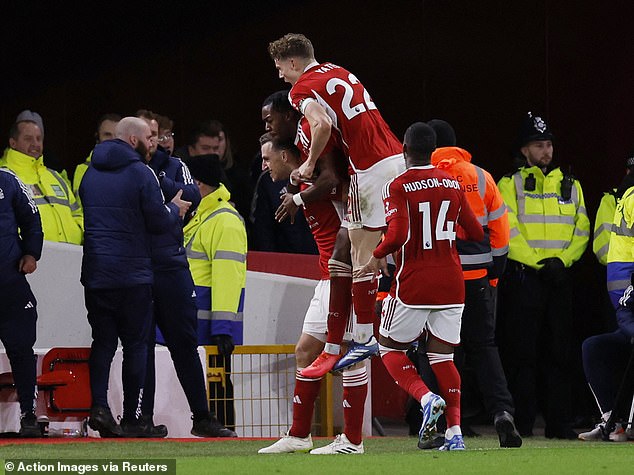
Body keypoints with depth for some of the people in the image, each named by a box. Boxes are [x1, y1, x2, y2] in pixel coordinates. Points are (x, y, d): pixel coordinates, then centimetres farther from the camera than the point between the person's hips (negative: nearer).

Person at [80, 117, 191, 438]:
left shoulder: (91, 173, 10)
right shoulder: (140, 173, -10)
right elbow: (159, 222, -11)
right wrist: (175, 209, 12)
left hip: (95, 273, 5)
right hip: (132, 275, -5)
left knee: (102, 341, 9)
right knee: (136, 344, 3)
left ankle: (99, 405, -9)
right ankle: (131, 420, 4)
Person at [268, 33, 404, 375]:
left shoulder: (303, 88, -5)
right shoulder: (341, 73, 21)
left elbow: (322, 124, -23)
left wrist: (310, 164, -10)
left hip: (370, 170, -8)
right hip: (399, 158, 8)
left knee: (362, 256, -2)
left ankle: (364, 338, 0)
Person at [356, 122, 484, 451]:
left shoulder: (397, 186, -10)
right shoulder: (452, 184, 6)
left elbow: (398, 234, -22)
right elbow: (475, 234, 10)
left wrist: (377, 257, -4)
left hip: (413, 284, -4)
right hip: (451, 283, 4)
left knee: (390, 348, 12)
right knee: (442, 356, 10)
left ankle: (427, 398, -13)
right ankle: (454, 432, -1)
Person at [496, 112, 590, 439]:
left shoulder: (570, 185, 15)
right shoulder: (510, 185, 3)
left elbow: (581, 229, 10)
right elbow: (508, 232, -7)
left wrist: (562, 260, -6)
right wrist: (539, 264, -14)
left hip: (560, 277, 4)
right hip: (523, 277, -4)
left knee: (560, 351, 4)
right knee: (522, 351, -4)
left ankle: (558, 422, 7)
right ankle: (521, 422, -1)